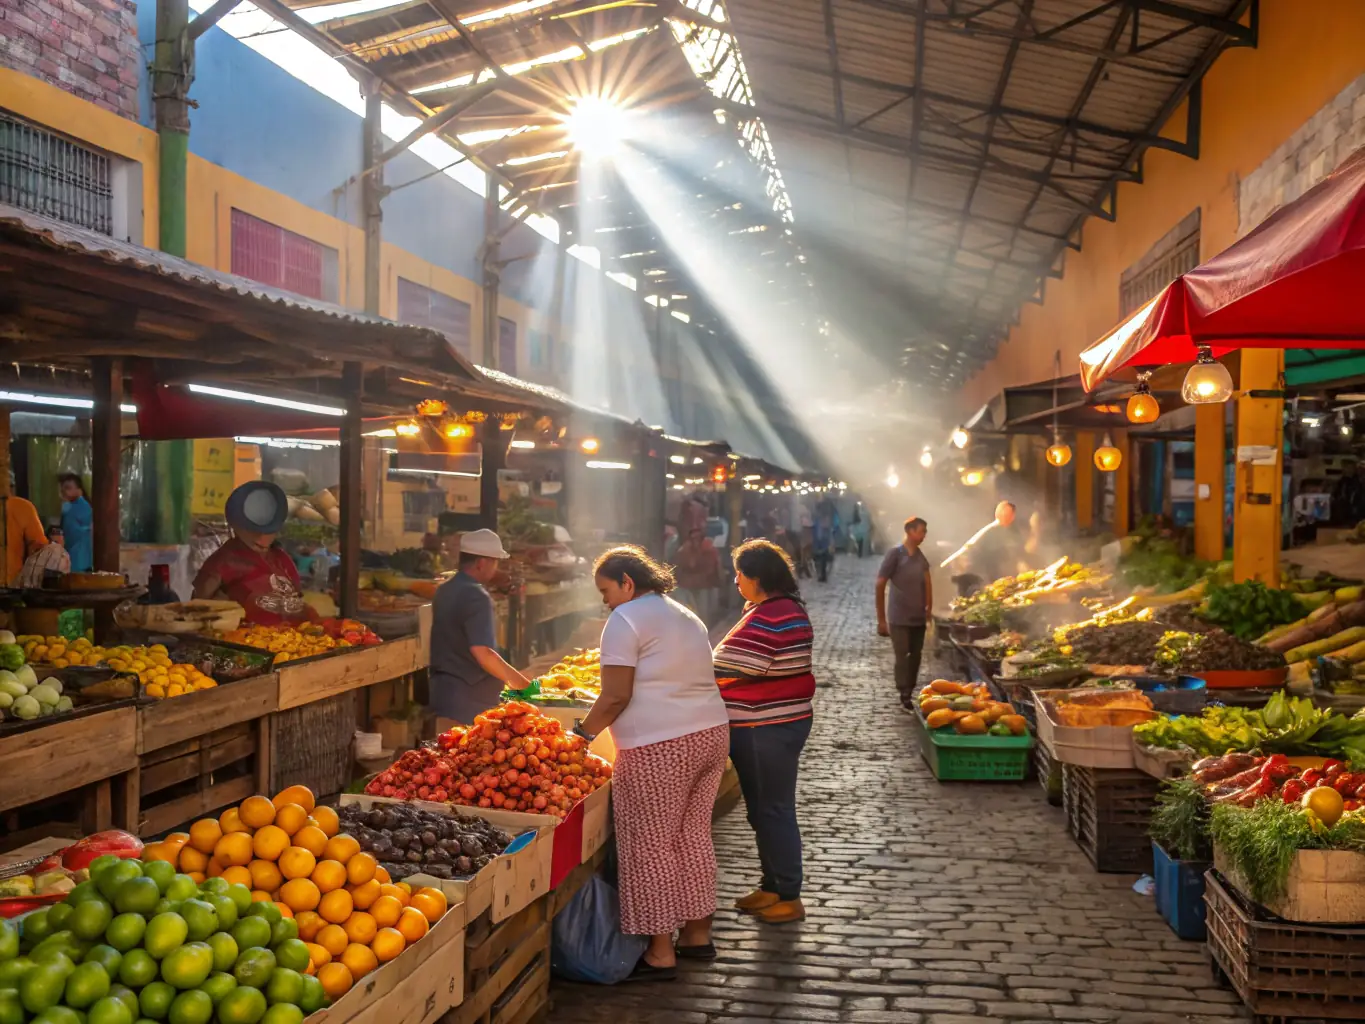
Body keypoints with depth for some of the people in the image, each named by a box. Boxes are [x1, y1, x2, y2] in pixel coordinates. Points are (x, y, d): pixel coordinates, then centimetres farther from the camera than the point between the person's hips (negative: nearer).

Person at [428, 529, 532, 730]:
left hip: (444, 689, 9)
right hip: (469, 700, -9)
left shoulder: (445, 590, 12)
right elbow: (482, 652, -25)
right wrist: (516, 680, -16)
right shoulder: (476, 597, -17)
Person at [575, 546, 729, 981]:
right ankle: (698, 933, 29)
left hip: (659, 749, -9)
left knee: (651, 847, 2)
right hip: (711, 734, 9)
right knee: (693, 836, 18)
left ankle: (660, 953, 9)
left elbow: (616, 696, -14)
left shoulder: (626, 620, -8)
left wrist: (583, 732, 0)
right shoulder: (687, 617, 19)